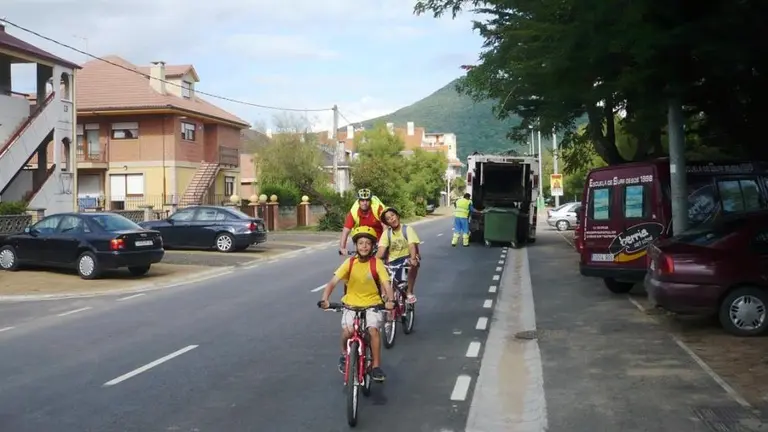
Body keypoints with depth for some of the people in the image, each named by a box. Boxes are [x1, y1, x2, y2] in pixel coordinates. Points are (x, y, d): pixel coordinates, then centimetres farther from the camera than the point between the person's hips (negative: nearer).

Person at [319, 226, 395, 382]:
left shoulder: (377, 263, -10)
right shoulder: (349, 262, -8)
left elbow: (386, 284, -17)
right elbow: (333, 282, -14)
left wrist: (390, 300, -36)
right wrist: (324, 299, -30)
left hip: (372, 304, -1)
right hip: (351, 304, 1)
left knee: (373, 329, -24)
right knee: (347, 330, -21)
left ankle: (376, 366, -7)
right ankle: (344, 355, 11)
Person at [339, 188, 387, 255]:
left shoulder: (378, 208, -28)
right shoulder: (353, 212, -23)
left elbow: (385, 225, -33)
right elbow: (345, 231, -25)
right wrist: (342, 248, -36)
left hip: (379, 238, -1)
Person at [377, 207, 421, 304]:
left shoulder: (407, 229, -9)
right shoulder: (386, 233, -2)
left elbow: (412, 245, -23)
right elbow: (381, 250, -14)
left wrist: (413, 258, -43)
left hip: (407, 258, -3)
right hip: (393, 262, 3)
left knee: (414, 263, -35)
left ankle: (409, 292, -21)